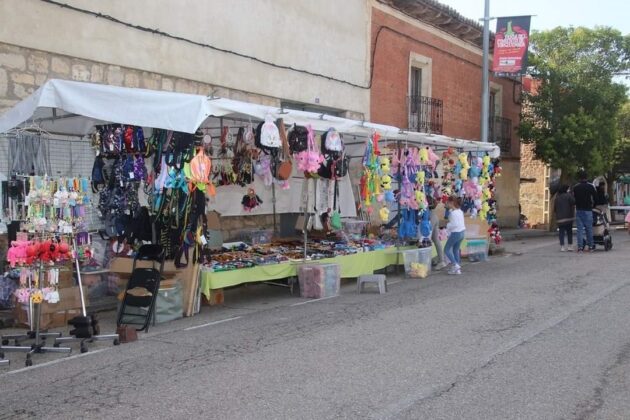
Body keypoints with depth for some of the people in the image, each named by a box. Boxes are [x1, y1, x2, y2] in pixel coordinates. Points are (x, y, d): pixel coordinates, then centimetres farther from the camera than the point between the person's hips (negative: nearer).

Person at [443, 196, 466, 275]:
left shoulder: (453, 213, -19)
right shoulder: (460, 211, 9)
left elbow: (454, 224, -24)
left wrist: (447, 226, -10)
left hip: (455, 233, -9)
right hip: (462, 231, 9)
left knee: (447, 249, 3)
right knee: (456, 249, 16)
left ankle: (455, 264, -5)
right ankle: (457, 268, 15)